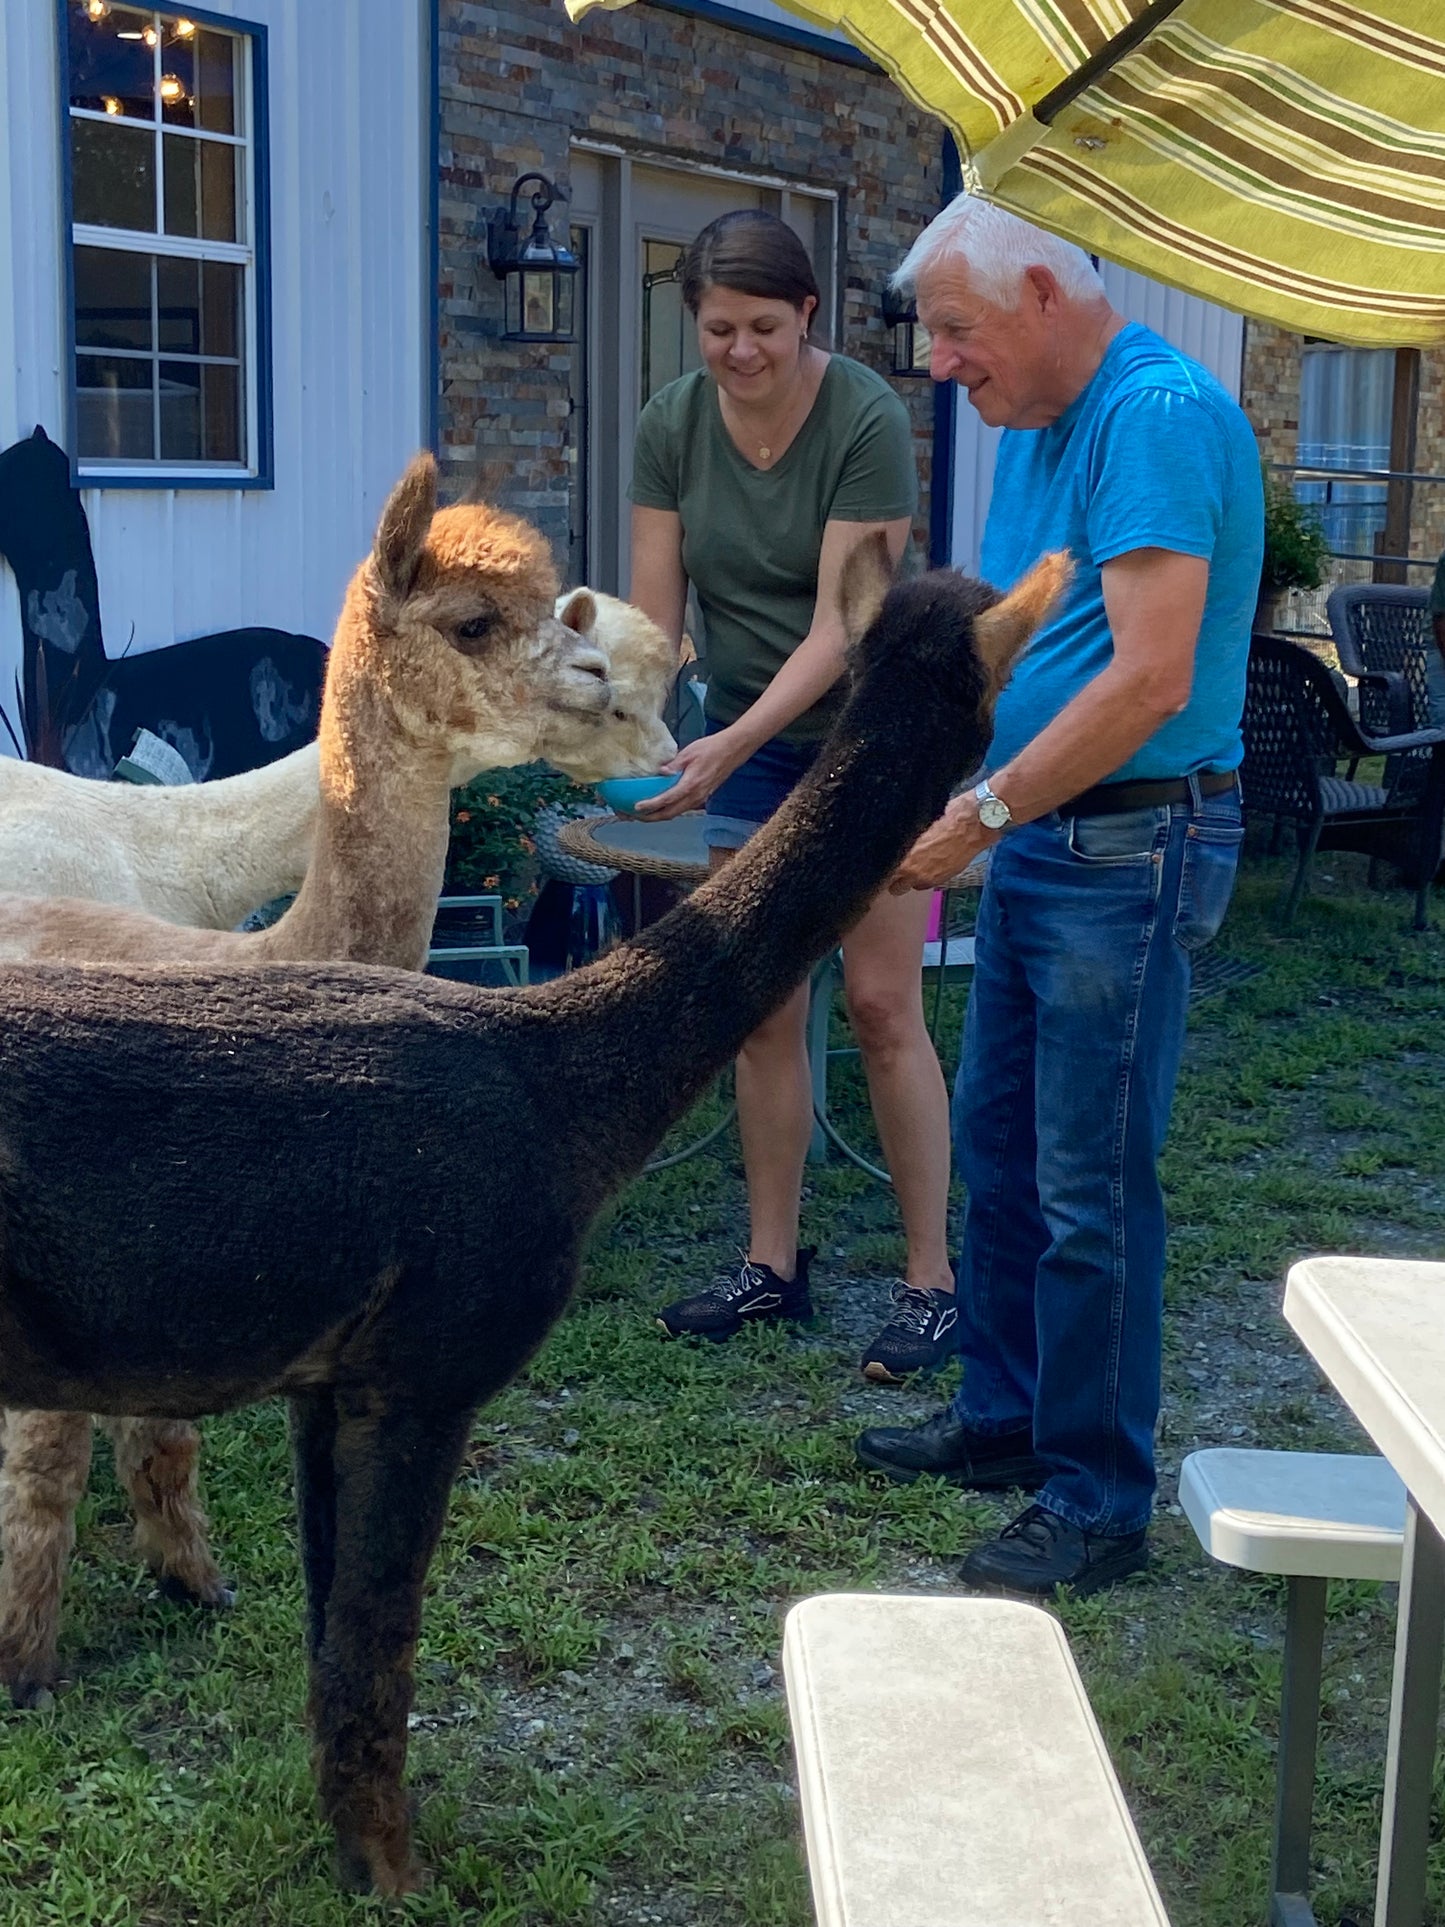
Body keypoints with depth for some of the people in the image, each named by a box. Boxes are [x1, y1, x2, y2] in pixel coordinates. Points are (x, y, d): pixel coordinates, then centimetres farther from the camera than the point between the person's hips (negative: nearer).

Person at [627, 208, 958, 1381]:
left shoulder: (867, 421, -20)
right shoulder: (673, 426, -6)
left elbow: (840, 628, -23)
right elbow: (653, 613, -7)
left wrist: (731, 746, -32)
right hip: (746, 740, 5)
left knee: (881, 1006, -5)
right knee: (762, 1010, 7)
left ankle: (932, 1282, 4)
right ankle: (772, 1265, 18)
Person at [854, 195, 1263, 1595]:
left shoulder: (1159, 417, -17)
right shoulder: (1036, 433, 13)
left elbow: (1149, 682, -25)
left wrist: (982, 812, -21)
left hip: (1129, 849, -10)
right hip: (1038, 842, 10)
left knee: (1091, 1189, -2)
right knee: (997, 1145, 17)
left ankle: (1099, 1504, 11)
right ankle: (1002, 1418, 33)